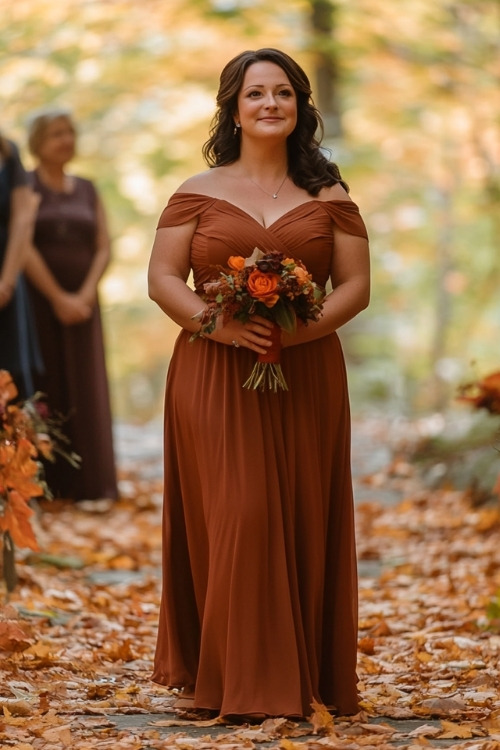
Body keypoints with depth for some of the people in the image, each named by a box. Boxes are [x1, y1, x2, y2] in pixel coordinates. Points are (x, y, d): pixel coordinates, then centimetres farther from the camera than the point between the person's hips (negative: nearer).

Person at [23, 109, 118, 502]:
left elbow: (103, 248, 8)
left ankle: (92, 483, 1)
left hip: (81, 304, 4)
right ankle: (47, 483, -2)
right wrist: (57, 298, -14)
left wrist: (85, 296, -8)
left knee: (86, 392, 0)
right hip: (38, 302, -4)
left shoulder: (87, 190, 14)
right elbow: (23, 246, -10)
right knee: (45, 390, -5)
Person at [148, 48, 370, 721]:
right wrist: (220, 324, -15)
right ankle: (221, 678, 0)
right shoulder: (198, 194, 8)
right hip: (213, 380, -1)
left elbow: (356, 286, 5)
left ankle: (305, 679, 6)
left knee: (301, 521, -1)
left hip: (305, 380, 1)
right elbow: (162, 279, 3)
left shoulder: (329, 198, 10)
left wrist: (303, 328, -14)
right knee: (227, 520, -7)